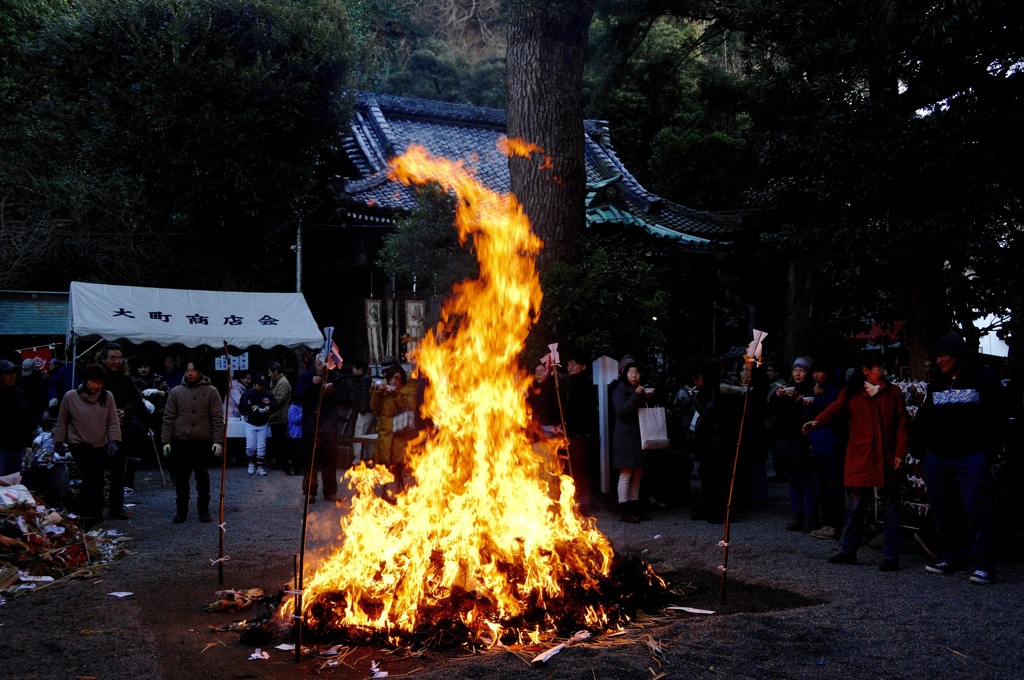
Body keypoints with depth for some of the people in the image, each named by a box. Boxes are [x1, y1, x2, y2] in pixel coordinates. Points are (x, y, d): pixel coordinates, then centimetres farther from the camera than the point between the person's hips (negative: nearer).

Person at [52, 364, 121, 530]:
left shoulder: (107, 397, -6)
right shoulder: (70, 397, -10)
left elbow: (113, 422, -5)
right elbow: (62, 422, 0)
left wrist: (113, 441, -16)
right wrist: (58, 442, 4)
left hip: (101, 445, 3)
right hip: (79, 444, -3)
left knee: (95, 480, 11)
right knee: (92, 478, -15)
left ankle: (91, 515, 26)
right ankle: (92, 515, -4)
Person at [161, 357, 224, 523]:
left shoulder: (211, 391, 1)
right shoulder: (176, 392, 6)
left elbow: (217, 419, -3)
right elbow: (168, 418, 5)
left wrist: (218, 441, -11)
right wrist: (166, 441, -2)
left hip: (203, 443, -1)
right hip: (180, 443, 2)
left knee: (203, 479, 7)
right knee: (181, 479, 7)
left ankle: (203, 510, 17)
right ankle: (181, 511, 18)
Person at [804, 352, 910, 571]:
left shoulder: (894, 392, 7)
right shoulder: (850, 393, 5)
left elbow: (903, 424, 4)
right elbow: (836, 409, -12)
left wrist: (900, 453, -6)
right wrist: (817, 421, -33)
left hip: (887, 460, 0)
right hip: (860, 460, 0)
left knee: (890, 511, 3)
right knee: (855, 508, 7)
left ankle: (891, 557, 9)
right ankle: (847, 551, 18)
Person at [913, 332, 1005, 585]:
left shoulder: (982, 379, -2)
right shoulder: (936, 383, 16)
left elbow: (996, 416, -5)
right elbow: (923, 417, 19)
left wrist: (988, 450, -8)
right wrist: (925, 445, 7)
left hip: (971, 458, -6)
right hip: (937, 459, 6)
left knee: (976, 511, -10)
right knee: (944, 511, 9)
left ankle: (984, 566, -5)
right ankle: (951, 559, 19)